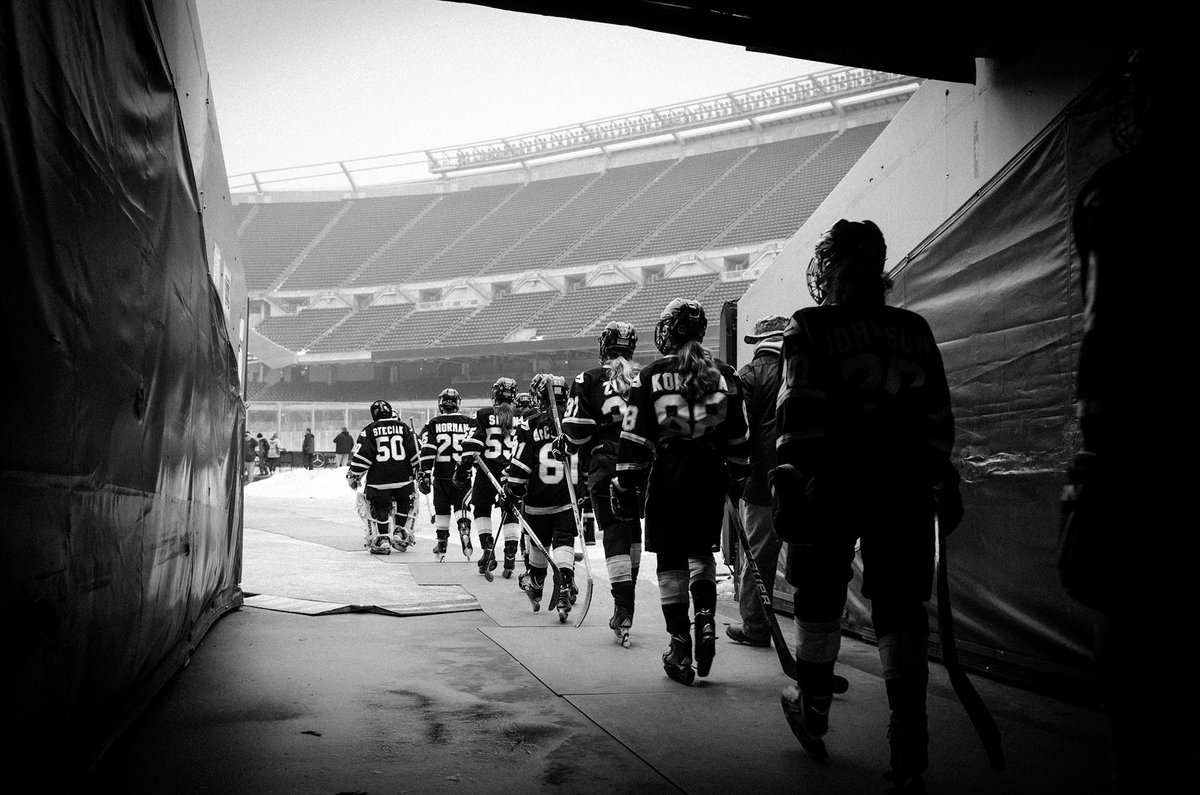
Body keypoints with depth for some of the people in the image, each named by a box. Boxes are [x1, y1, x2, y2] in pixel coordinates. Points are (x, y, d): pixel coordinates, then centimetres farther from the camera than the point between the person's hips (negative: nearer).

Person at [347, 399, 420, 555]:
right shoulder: (404, 428, 6)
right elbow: (415, 453, 6)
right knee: (404, 504, 24)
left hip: (378, 480, -2)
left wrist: (353, 476, 6)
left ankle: (383, 541, 3)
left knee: (379, 508, 10)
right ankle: (399, 533, 20)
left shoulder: (368, 431, 1)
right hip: (403, 478, 2)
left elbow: (361, 456, -4)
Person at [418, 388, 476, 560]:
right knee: (461, 507, 4)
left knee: (441, 509, 12)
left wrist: (424, 474, -4)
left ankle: (441, 544, 18)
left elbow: (427, 451, -5)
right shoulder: (469, 422, 2)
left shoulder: (433, 424, 1)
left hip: (441, 475, 0)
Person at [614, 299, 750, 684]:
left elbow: (634, 437, -6)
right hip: (711, 475, 3)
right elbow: (738, 435, 9)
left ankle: (680, 649, 8)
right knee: (702, 550, 22)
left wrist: (625, 486, -1)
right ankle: (706, 619, 5)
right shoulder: (725, 375, 4)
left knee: (671, 560, 6)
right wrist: (738, 476, 19)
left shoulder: (650, 377, -5)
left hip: (667, 476, -3)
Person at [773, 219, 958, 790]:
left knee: (820, 594, 15)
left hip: (833, 484, -3)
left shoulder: (809, 328, -2)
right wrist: (941, 481, 16)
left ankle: (813, 709, 29)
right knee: (900, 604, 5)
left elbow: (799, 413, -11)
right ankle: (910, 742, 1)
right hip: (904, 484, 3)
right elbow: (937, 414, 11)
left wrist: (792, 484, -11)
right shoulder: (915, 329, 11)